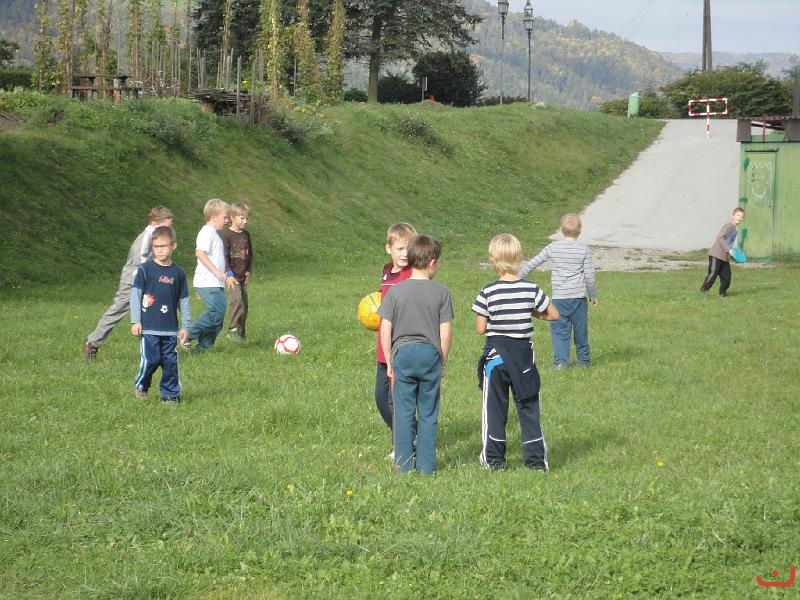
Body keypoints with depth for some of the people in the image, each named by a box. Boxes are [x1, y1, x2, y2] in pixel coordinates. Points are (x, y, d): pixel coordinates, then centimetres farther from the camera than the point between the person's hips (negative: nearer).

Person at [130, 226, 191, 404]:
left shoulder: (178, 273, 7)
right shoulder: (145, 269, -2)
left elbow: (183, 301, 13)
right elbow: (135, 294, -1)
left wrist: (185, 326, 12)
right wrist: (135, 321, -6)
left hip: (170, 328, 3)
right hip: (149, 327, -3)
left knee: (170, 361, 3)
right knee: (151, 359, -4)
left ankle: (170, 394, 12)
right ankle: (141, 385, 21)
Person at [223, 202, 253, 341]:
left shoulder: (246, 235, 12)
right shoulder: (227, 235, -9)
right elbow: (224, 256, -13)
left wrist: (248, 271, 13)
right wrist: (229, 274, -19)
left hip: (243, 276, 7)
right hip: (232, 275, -7)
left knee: (244, 304, 6)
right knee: (237, 301, -18)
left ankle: (241, 330, 15)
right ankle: (232, 330, -13)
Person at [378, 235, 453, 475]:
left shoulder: (395, 291, -1)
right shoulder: (441, 292, -3)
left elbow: (385, 330, -2)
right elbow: (446, 333, -4)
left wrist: (389, 361, 8)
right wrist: (442, 363, 9)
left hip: (402, 354, 0)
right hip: (431, 355, 0)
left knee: (403, 412, 6)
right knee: (428, 414, 8)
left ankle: (403, 466, 9)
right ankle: (426, 466, 10)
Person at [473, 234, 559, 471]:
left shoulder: (488, 292, -13)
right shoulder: (532, 289, -7)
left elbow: (480, 329, -10)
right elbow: (553, 314, 2)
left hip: (495, 355, -2)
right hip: (524, 353, 2)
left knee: (494, 407, 9)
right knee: (528, 407, 10)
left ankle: (493, 458, 12)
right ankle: (536, 458, 9)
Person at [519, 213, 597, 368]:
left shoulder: (553, 247, -1)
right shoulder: (584, 249, -4)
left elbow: (532, 263, 5)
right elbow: (589, 276, -3)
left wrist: (519, 277, 18)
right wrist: (593, 296, 11)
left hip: (558, 297, 0)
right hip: (578, 297, 0)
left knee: (559, 329, 2)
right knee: (580, 329, 12)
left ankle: (560, 360, -11)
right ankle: (583, 360, 24)